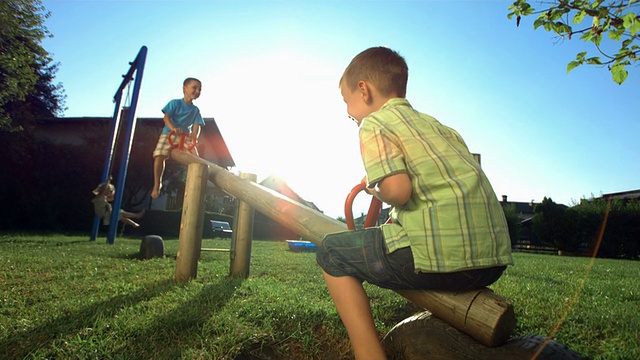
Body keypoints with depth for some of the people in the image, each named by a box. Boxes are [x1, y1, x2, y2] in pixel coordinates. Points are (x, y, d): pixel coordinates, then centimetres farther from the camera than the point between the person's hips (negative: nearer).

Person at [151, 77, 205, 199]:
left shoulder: (196, 110, 9)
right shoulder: (175, 103, -1)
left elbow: (196, 126, 0)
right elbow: (166, 117, -11)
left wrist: (194, 136, -24)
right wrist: (173, 128, -32)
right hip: (169, 133, -2)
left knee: (195, 158, -18)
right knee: (159, 156, -19)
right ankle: (157, 184, -2)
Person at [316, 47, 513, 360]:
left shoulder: (373, 124, 0)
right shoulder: (435, 124, 22)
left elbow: (397, 189, -16)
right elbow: (459, 178, 18)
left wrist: (375, 190, 7)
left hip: (439, 256, -8)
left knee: (332, 252, 8)